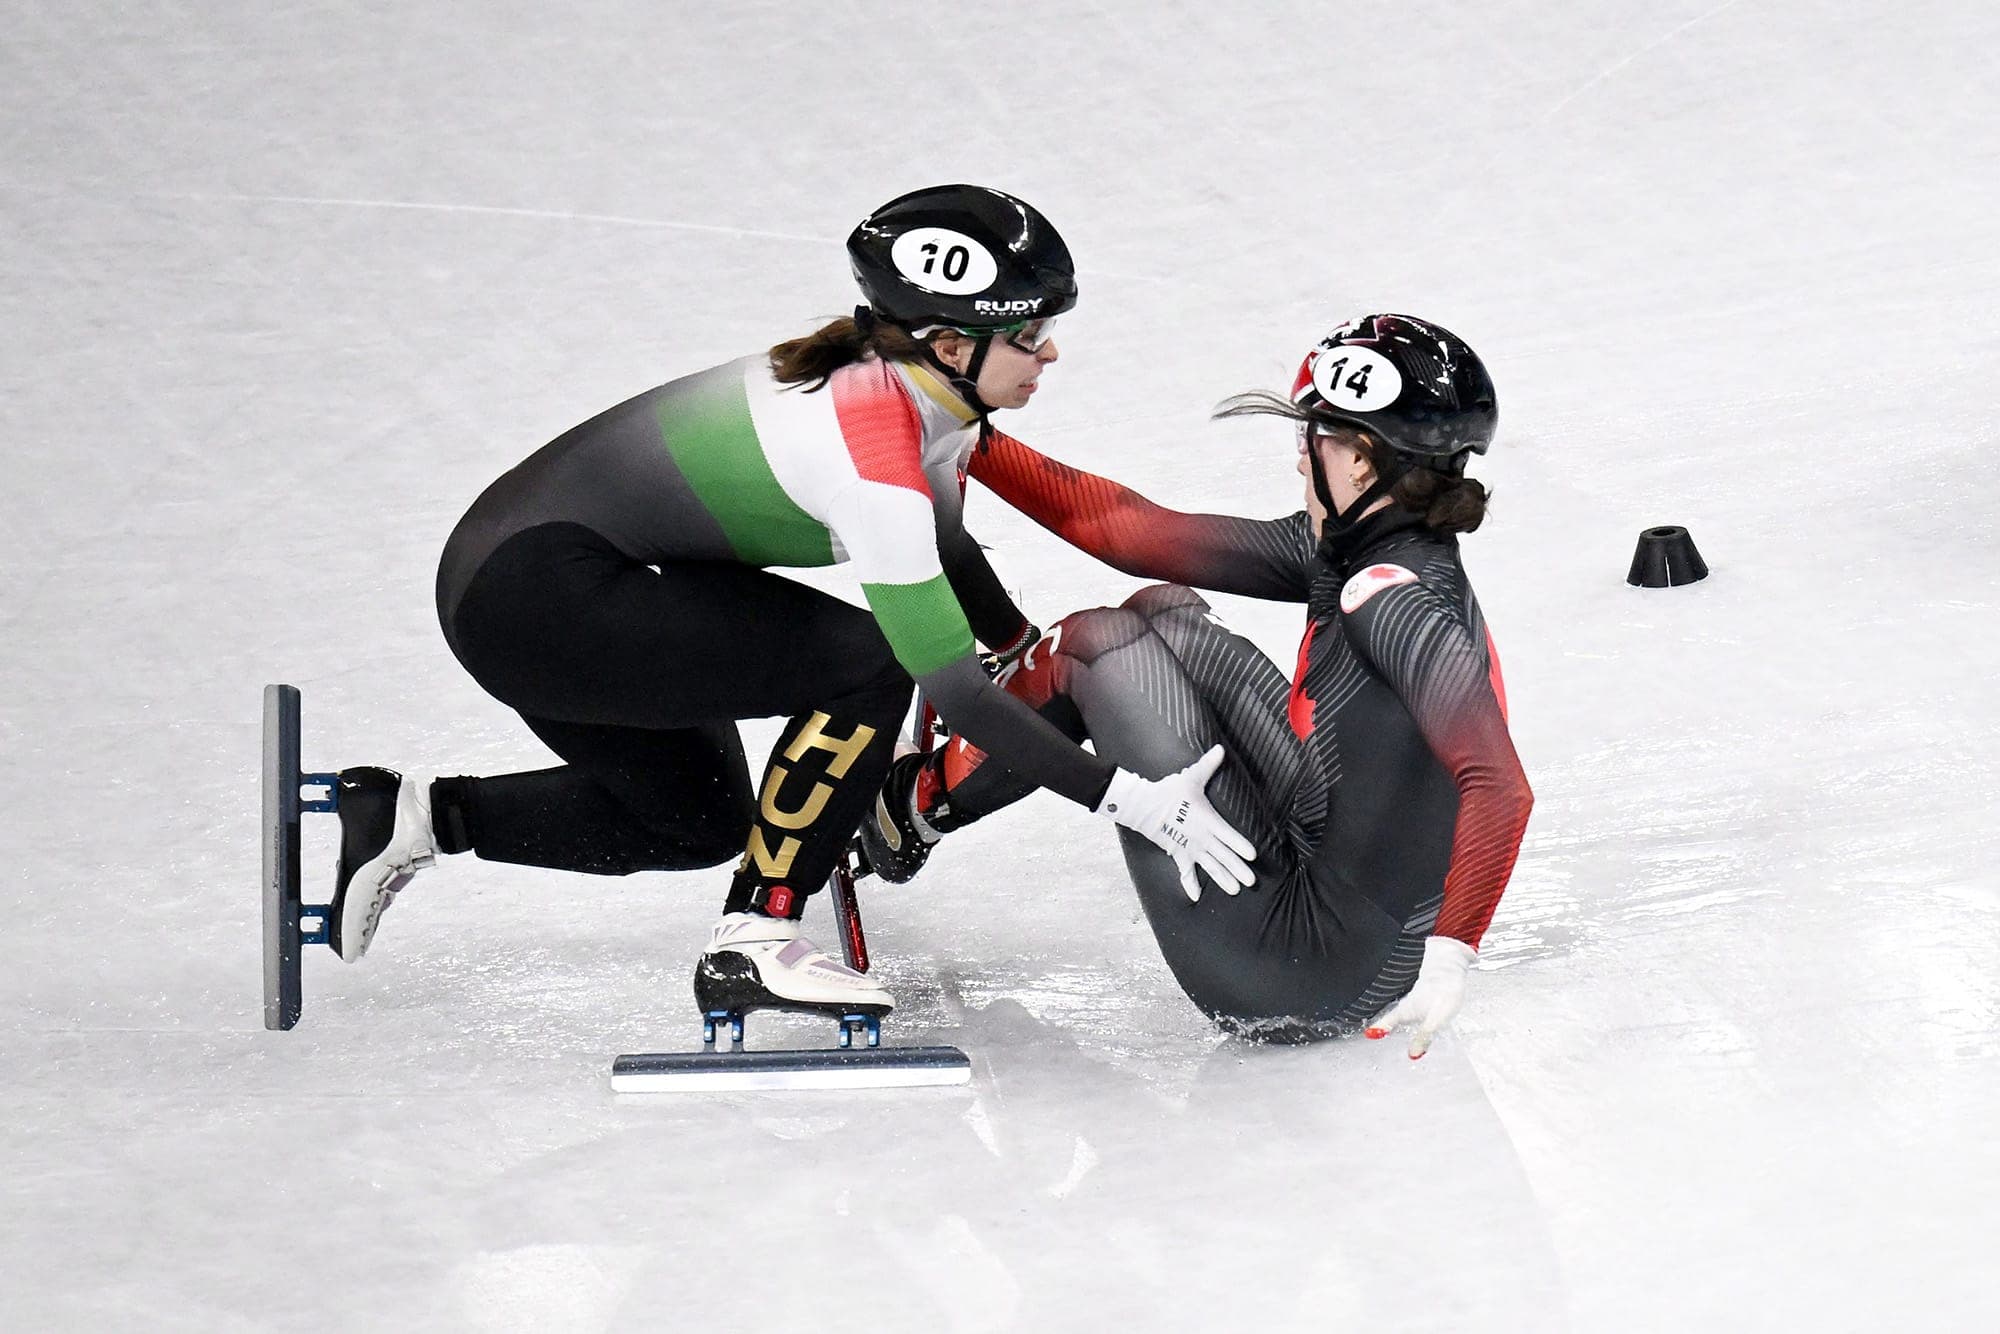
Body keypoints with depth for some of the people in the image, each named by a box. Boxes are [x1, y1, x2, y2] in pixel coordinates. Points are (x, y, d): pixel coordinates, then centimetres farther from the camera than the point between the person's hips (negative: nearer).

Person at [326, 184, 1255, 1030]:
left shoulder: (915, 381, 1)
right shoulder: (872, 446, -26)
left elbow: (940, 551, 23)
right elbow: (952, 691, -25)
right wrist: (1127, 796, -25)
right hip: (529, 595, -10)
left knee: (699, 822, 24)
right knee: (868, 663, -16)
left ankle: (415, 817, 26)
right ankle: (752, 942, -6)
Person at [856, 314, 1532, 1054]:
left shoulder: (1393, 596, -23)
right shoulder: (1341, 553, 4)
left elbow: (1500, 789, -35)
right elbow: (1134, 530, 8)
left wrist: (1450, 953, -41)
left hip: (1305, 977, -9)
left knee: (1089, 645, 3)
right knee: (1163, 615, 18)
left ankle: (920, 807, 27)